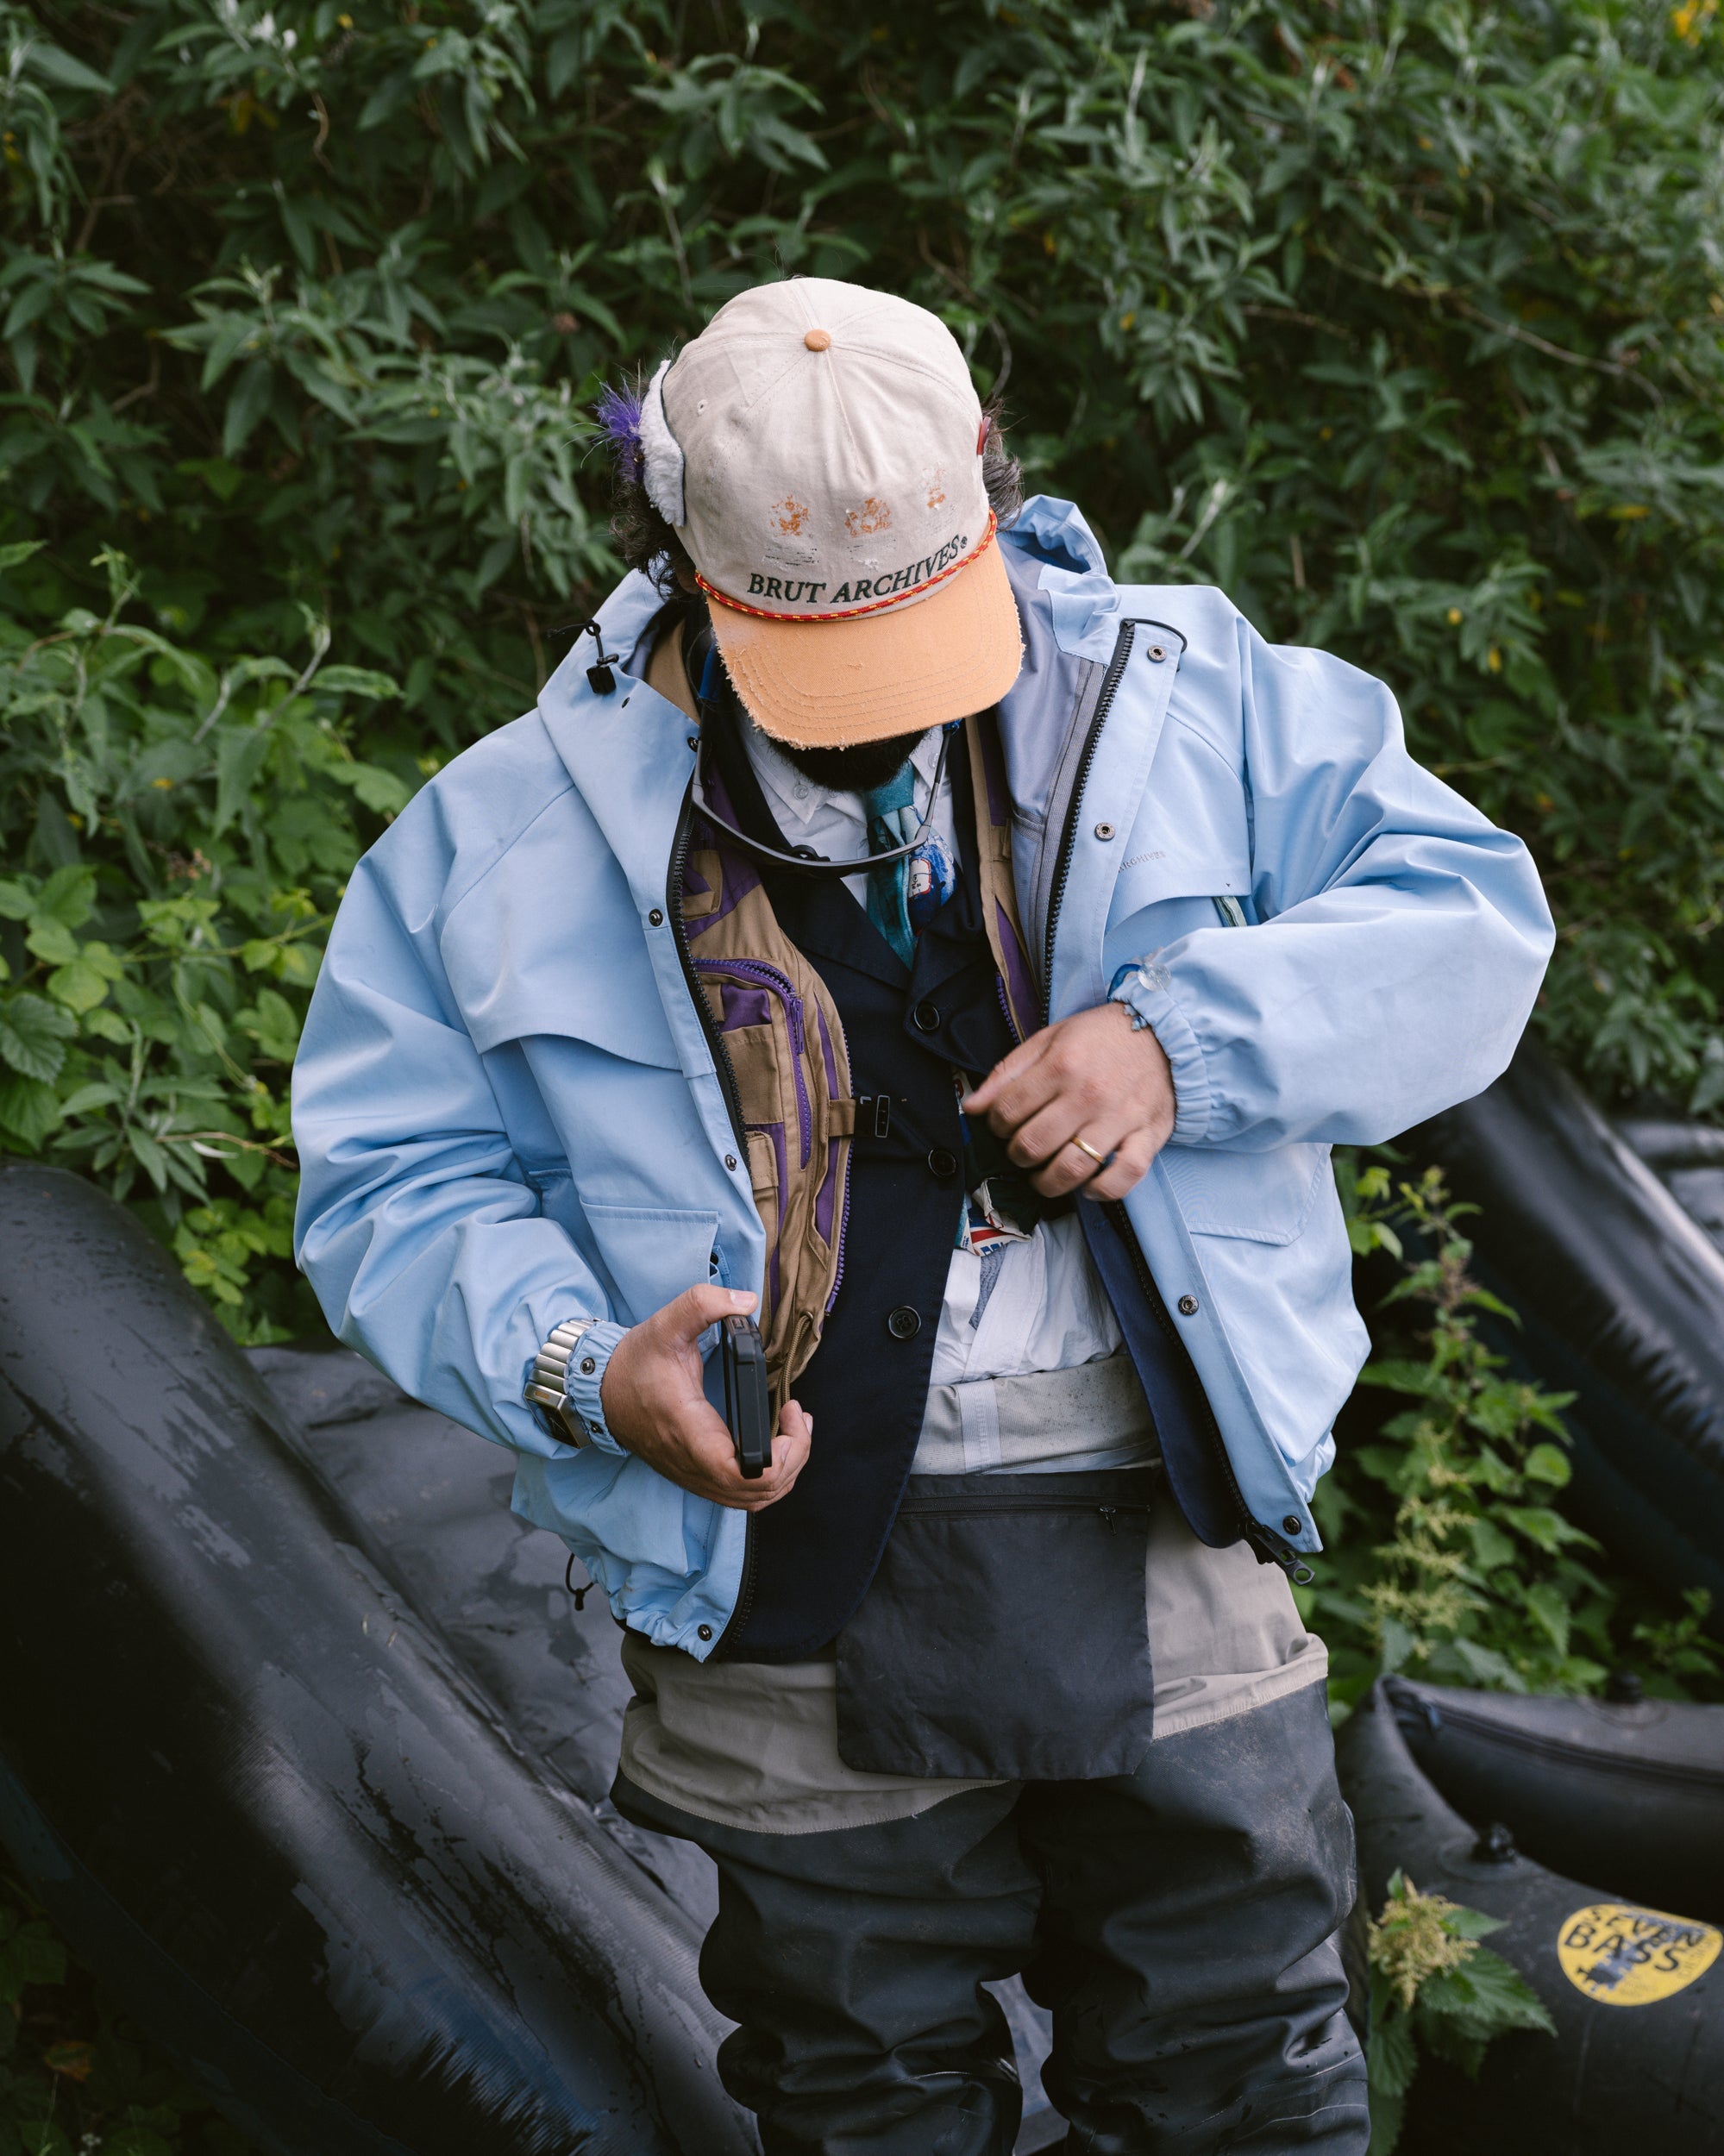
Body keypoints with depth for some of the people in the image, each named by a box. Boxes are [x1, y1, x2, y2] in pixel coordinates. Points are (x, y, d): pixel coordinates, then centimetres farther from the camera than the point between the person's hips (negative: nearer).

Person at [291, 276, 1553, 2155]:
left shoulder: (1185, 697, 4)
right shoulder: (515, 832, 2)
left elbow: (1468, 912, 1)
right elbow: (394, 1181, 2)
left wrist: (1184, 1043, -14)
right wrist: (586, 1374, -16)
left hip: (1166, 1555, 1)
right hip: (794, 1581, 0)